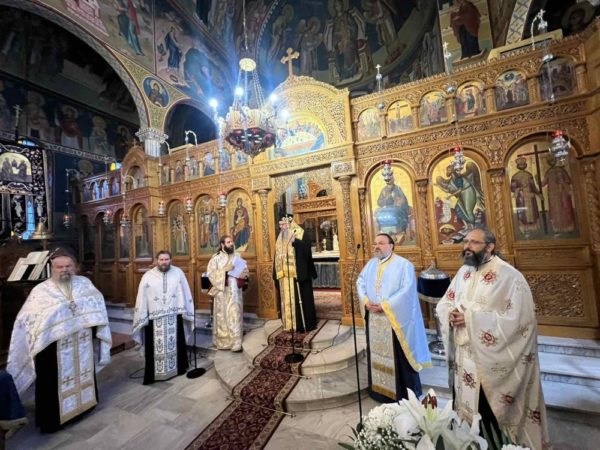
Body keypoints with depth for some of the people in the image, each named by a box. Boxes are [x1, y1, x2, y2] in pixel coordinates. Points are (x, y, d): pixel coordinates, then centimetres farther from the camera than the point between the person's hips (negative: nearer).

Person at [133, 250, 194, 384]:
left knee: (175, 343, 14)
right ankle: (155, 373, 24)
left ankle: (177, 368, 31)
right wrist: (142, 318, -1)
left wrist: (185, 312, -2)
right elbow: (142, 298, 1)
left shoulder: (178, 272, -1)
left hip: (174, 316, 1)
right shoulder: (148, 276, -2)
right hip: (155, 318, -1)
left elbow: (185, 293, 1)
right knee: (156, 347, 7)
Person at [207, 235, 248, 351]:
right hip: (222, 291, -3)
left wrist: (243, 273, -10)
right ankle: (222, 341, 22)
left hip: (234, 291, 3)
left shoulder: (237, 256, 8)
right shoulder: (216, 258, -3)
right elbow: (211, 274, -10)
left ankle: (235, 342, 14)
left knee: (235, 315, 5)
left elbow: (244, 269, 11)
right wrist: (225, 270, -18)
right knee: (222, 316, 7)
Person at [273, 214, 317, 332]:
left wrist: (295, 242, -33)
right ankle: (291, 323, 24)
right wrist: (277, 273, 13)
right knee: (288, 299, 12)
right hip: (285, 275, 7)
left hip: (298, 273, -6)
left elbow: (306, 249, -20)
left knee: (301, 298, 1)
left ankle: (305, 324, 13)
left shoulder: (299, 234, -6)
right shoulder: (281, 238, 14)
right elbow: (278, 255, 15)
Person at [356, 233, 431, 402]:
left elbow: (407, 289, -19)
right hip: (373, 319, 5)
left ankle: (404, 394, 28)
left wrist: (385, 305, -21)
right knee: (377, 353, 17)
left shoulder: (404, 264, -9)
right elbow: (360, 282, 6)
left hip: (395, 319, -5)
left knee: (398, 356, 7)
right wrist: (366, 301, -11)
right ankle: (379, 388, 37)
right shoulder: (371, 264, 9)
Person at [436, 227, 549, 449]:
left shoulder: (509, 276, -14)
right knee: (467, 409, 22)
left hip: (492, 363, -6)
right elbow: (443, 304, 8)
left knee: (491, 415, 10)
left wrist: (471, 318, -23)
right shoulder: (463, 272, 5)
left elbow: (516, 320, -21)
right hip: (464, 357, 6)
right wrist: (450, 315, -13)